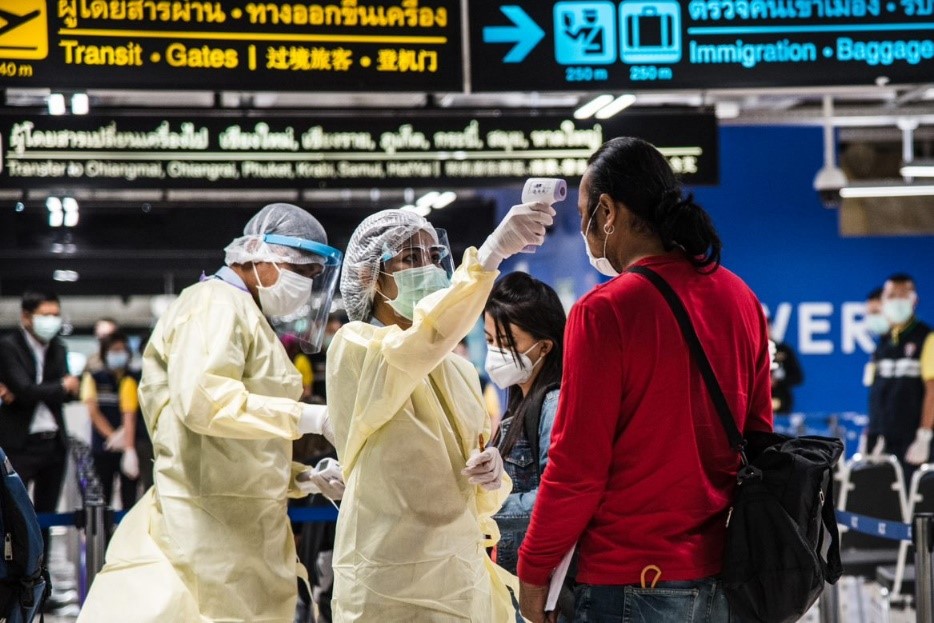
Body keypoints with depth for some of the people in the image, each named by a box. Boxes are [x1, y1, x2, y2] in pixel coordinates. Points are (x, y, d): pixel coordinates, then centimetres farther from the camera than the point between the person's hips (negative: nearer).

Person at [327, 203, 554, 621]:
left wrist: (492, 476, -5)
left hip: (465, 583, 7)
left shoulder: (461, 371, 13)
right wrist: (492, 252, -38)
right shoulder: (354, 347, -7)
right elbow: (420, 344, -29)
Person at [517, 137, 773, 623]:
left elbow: (577, 464, -14)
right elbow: (757, 430, 12)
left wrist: (534, 569, -4)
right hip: (722, 578, 7)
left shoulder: (606, 311, -15)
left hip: (630, 583, -7)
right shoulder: (739, 299, 5)